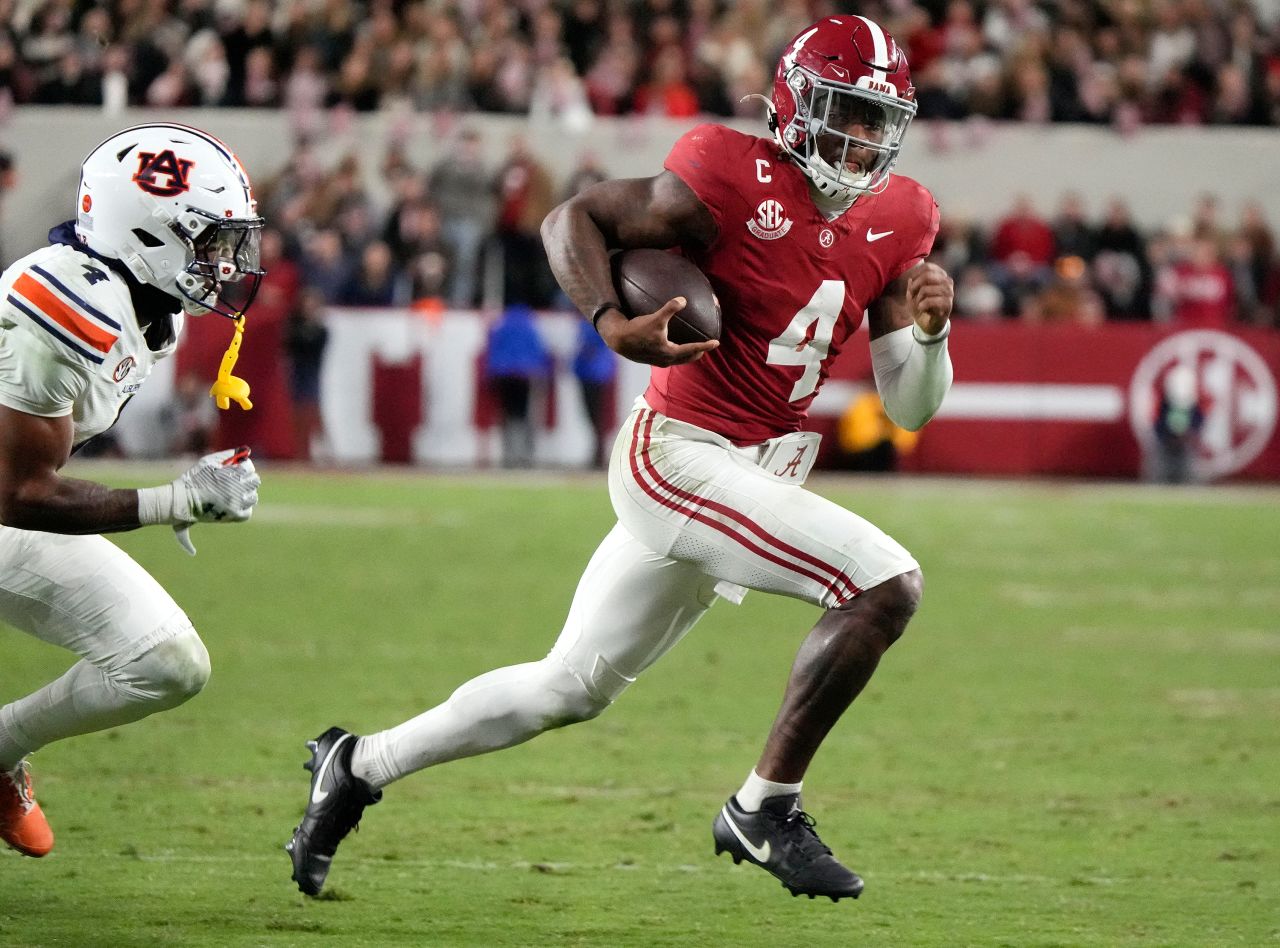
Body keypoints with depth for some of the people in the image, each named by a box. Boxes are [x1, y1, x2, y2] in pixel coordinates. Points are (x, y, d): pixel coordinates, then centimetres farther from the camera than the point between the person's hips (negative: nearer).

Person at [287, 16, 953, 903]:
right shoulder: (731, 182, -15)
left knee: (570, 687, 16)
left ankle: (361, 765, 31)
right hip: (681, 457, -8)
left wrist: (931, 329, -14)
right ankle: (766, 810, -10)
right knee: (887, 584, -21)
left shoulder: (892, 225, 5)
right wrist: (615, 325, -23)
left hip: (757, 478, 8)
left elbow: (911, 408, 7)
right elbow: (574, 219, -7)